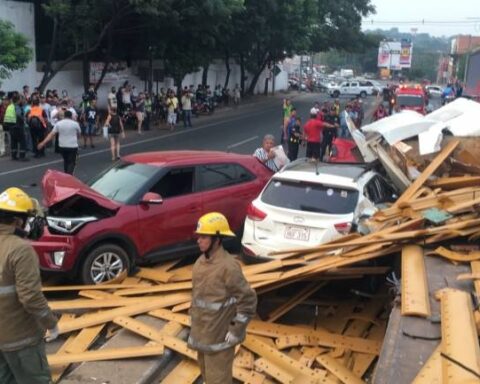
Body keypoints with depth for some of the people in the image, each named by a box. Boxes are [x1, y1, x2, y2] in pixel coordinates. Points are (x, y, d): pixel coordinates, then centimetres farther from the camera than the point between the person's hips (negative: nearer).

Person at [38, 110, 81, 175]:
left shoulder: (59, 123, 1)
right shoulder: (75, 124, -3)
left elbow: (51, 134, -3)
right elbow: (79, 134, 11)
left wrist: (43, 143, -1)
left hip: (62, 146, 3)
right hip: (73, 146, -3)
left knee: (66, 161, 22)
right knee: (71, 163, 0)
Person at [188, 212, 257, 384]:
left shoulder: (228, 266, -24)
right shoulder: (201, 261, 2)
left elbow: (248, 300, -22)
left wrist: (235, 332, -18)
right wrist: (193, 321, 16)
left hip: (219, 336, -8)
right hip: (201, 333, 8)